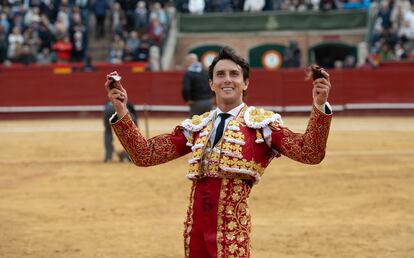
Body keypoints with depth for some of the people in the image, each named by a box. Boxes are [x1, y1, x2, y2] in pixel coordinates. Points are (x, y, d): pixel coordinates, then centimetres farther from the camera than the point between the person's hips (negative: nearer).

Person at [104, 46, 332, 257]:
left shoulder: (261, 122, 2)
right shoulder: (196, 126, 16)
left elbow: (310, 154, -9)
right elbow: (145, 155, 13)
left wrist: (319, 108, -24)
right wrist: (121, 112, 3)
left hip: (231, 222, -5)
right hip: (195, 221, 5)